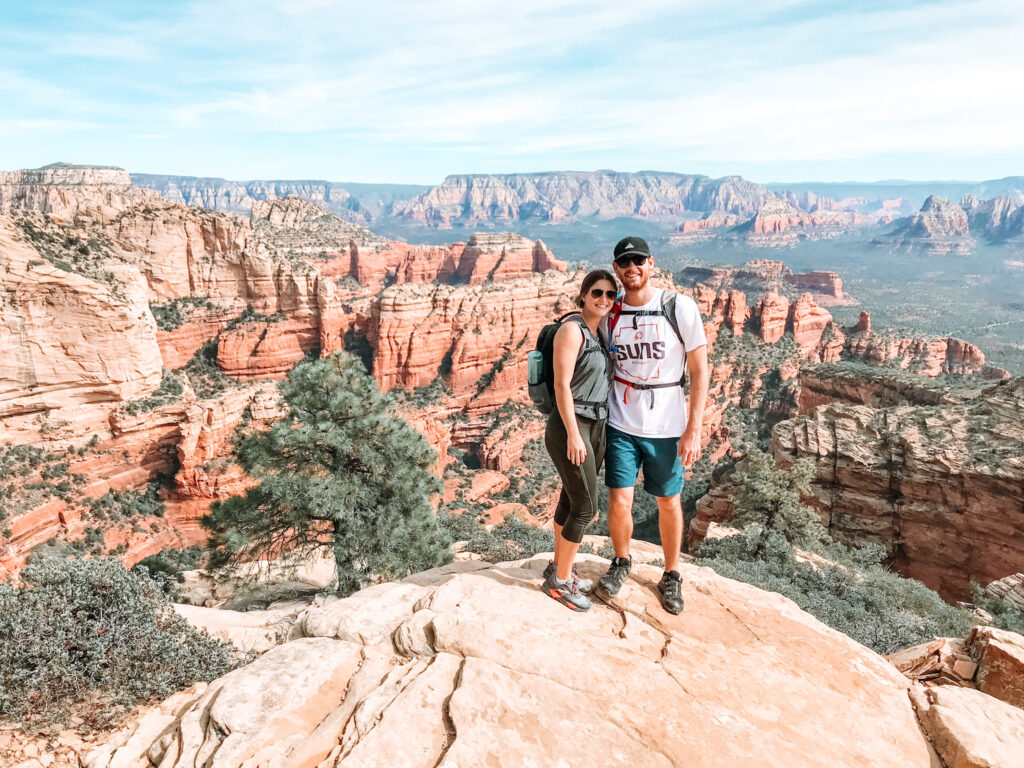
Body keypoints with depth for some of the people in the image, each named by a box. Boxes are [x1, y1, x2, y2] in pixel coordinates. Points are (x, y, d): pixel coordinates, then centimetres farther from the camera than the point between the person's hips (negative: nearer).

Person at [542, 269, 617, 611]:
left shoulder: (600, 333, 13)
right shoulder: (572, 329, -13)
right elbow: (562, 385, -18)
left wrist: (601, 430, 17)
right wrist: (573, 435, -21)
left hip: (596, 426, 8)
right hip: (570, 427, -8)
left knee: (571, 500, 17)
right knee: (586, 508, -3)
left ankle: (559, 567, 32)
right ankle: (560, 581, 13)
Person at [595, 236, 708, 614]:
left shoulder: (679, 307, -10)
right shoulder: (609, 315, 0)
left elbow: (700, 371, -7)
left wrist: (693, 430, -12)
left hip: (667, 427, -1)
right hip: (621, 424, 2)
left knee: (668, 502, 12)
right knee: (619, 503, -1)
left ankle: (671, 576, 35)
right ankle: (621, 561, 30)